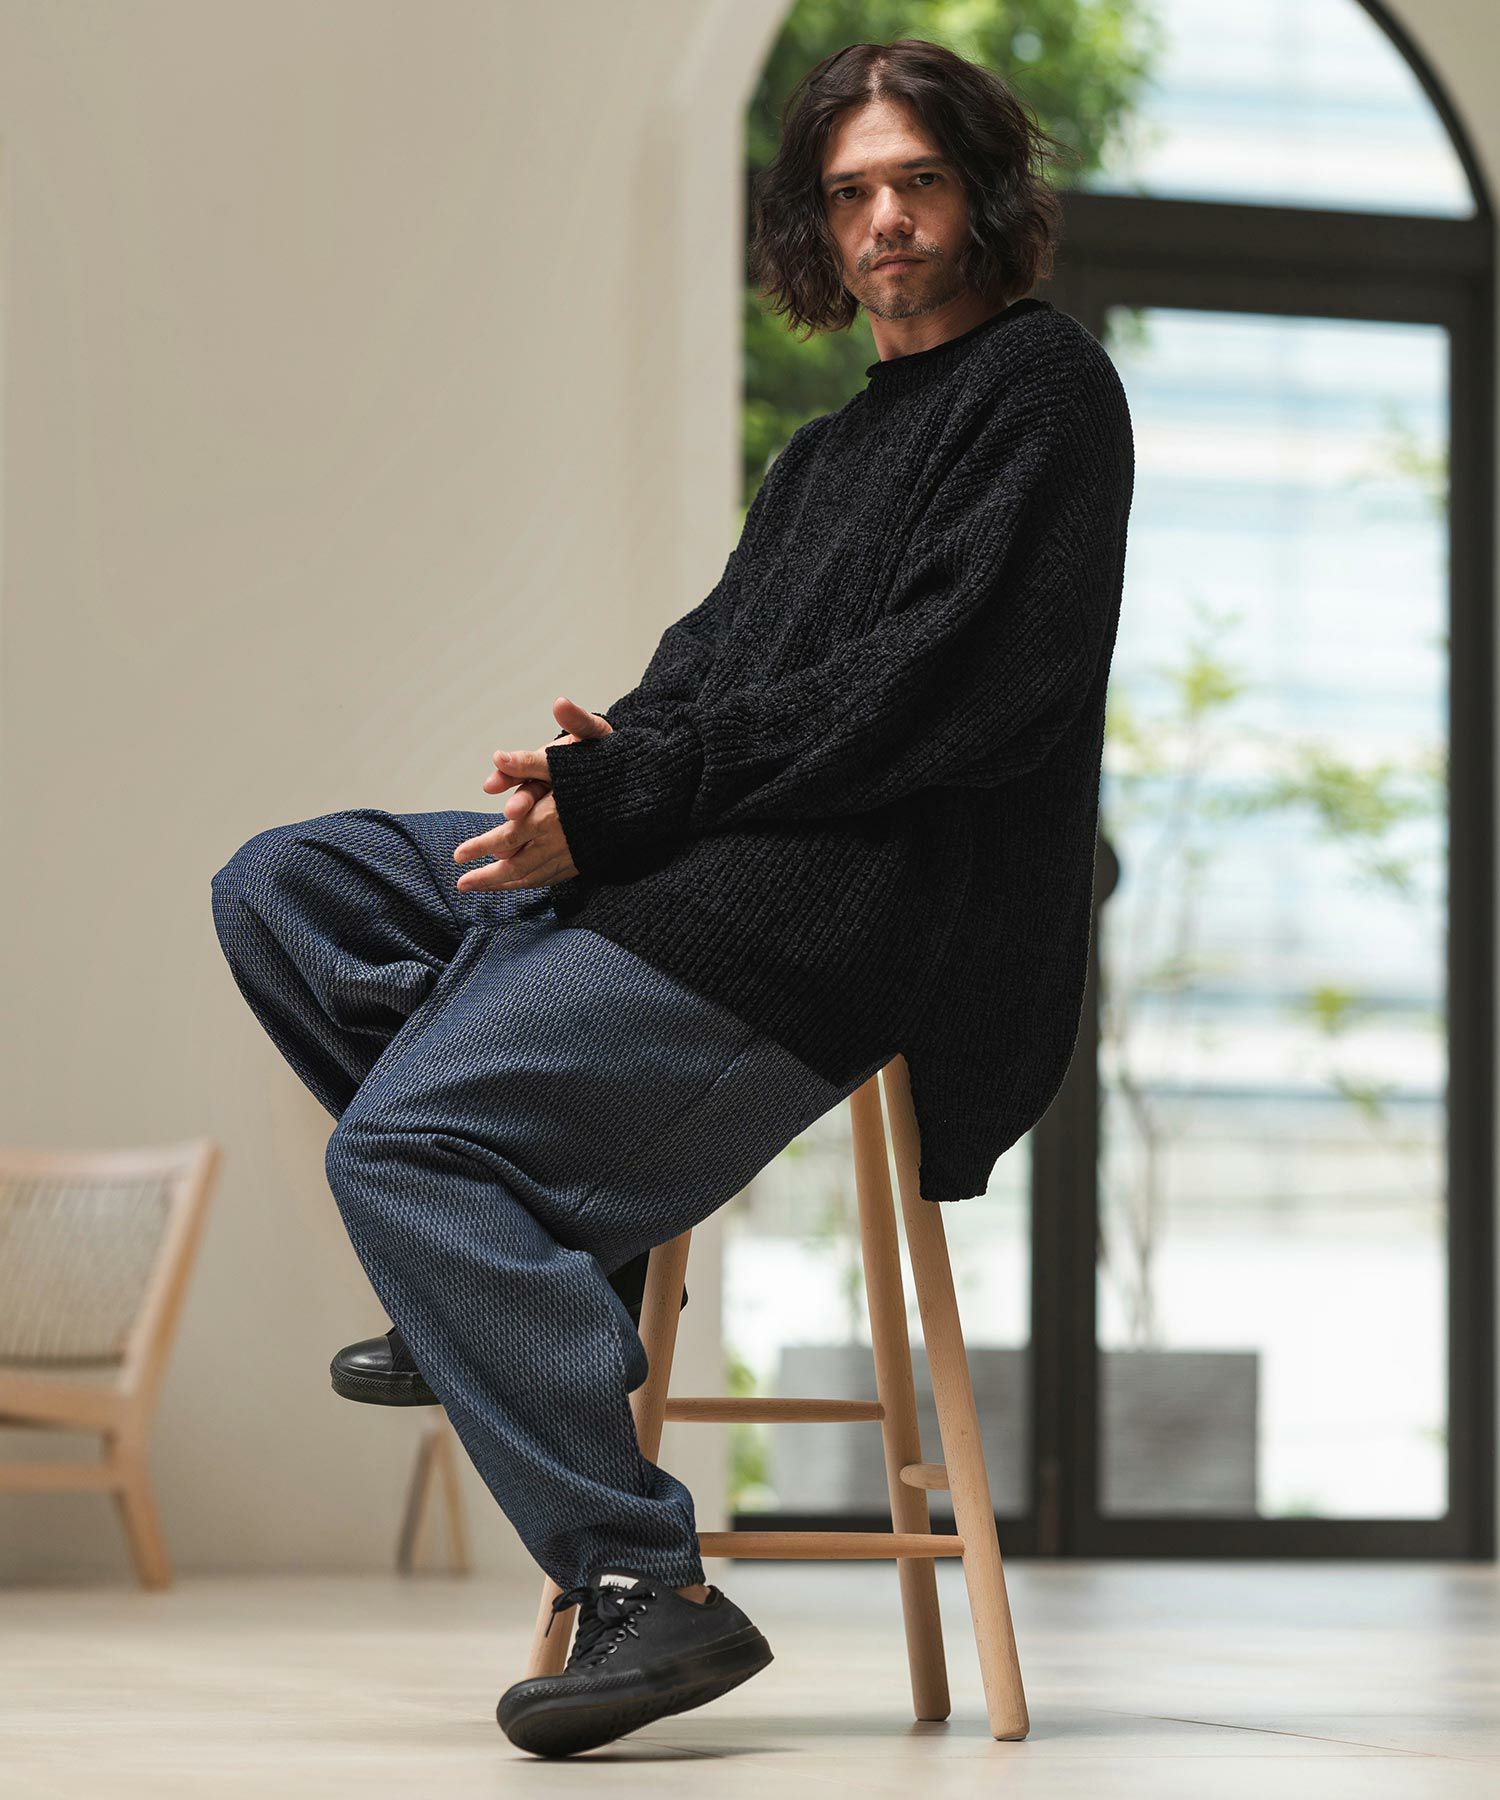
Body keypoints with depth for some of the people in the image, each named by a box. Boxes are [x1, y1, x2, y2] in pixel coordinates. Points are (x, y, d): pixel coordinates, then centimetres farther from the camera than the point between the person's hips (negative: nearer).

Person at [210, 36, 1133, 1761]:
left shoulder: (1044, 387, -2)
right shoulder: (829, 449, 27)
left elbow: (939, 692, -14)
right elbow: (712, 659, 18)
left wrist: (632, 796, -16)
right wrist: (610, 755, -7)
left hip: (848, 910, -10)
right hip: (698, 864, 10)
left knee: (398, 1142, -22)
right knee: (280, 888, 7)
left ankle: (643, 1585, -24)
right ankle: (529, 1257, 4)